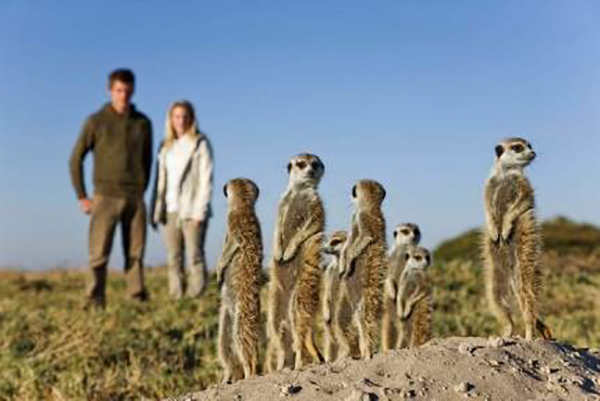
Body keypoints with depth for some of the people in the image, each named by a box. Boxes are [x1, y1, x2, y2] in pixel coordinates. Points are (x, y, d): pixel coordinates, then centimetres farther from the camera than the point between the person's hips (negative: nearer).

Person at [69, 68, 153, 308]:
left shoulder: (143, 123, 7)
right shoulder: (96, 122, -1)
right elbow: (76, 159, 3)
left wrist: (141, 192, 11)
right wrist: (81, 196, -1)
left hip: (135, 199, 2)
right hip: (105, 197, -2)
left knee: (135, 254, 3)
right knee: (99, 254, -4)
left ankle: (139, 300, 9)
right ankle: (96, 303, 0)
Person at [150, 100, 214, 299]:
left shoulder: (200, 144, 0)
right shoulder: (166, 147, 15)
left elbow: (206, 179, -5)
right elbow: (161, 180, 16)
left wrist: (200, 211, -13)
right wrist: (157, 211, 7)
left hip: (192, 211, -5)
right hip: (171, 211, 5)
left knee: (195, 257, -6)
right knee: (174, 260, 5)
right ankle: (176, 300, 9)